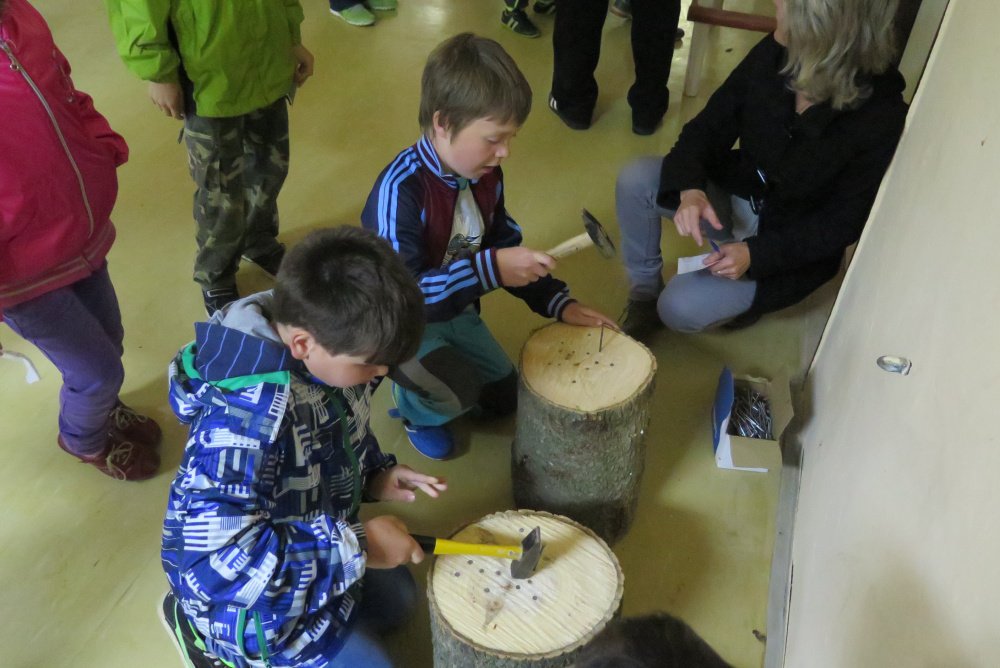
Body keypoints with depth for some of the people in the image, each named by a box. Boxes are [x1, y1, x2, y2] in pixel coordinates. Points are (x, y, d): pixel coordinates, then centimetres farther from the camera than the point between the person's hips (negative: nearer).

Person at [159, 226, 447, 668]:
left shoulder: (327, 355, -15)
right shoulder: (244, 416, -41)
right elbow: (215, 558, -41)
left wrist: (375, 474, -10)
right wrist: (355, 547, -35)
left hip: (319, 533, 8)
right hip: (257, 595, -8)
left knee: (397, 601, 26)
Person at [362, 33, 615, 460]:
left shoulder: (486, 176, -8)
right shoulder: (399, 189, -33)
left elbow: (506, 249, 4)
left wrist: (558, 303, -6)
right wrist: (490, 269, -44)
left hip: (456, 313, 7)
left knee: (503, 398, 11)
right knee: (460, 395, -27)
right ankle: (413, 406, 8)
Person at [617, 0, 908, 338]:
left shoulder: (880, 117, -27)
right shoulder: (775, 54, -14)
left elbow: (842, 224, -19)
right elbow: (711, 125, -8)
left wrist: (757, 253, -28)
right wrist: (690, 189, -28)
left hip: (794, 244, -5)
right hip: (739, 193, 5)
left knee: (679, 309, -20)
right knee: (635, 181, -18)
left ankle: (751, 294, 13)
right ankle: (644, 295, 2)